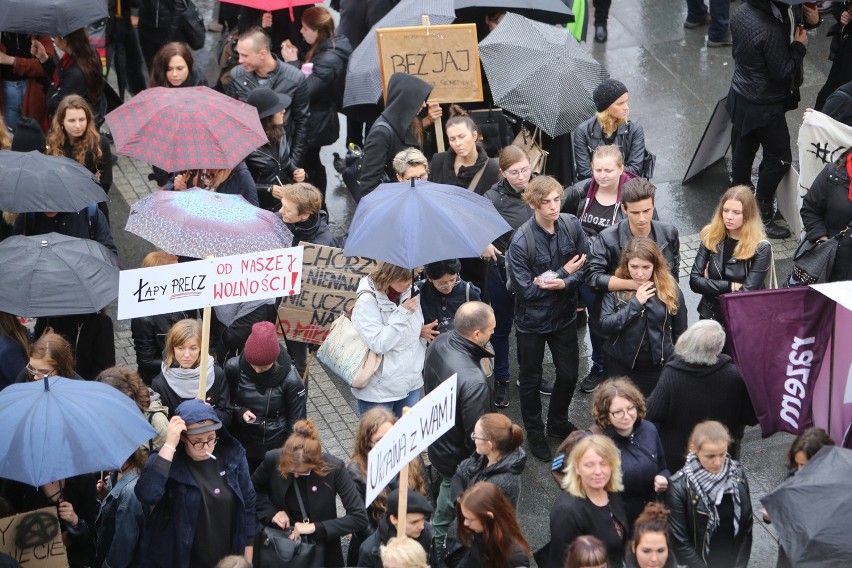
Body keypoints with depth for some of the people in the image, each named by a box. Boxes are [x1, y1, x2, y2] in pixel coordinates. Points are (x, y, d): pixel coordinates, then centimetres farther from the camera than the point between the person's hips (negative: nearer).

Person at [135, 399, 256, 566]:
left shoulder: (232, 455, -7)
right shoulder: (165, 460, -15)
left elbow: (248, 503, 4)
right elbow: (147, 496, -35)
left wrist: (247, 557, 5)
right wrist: (169, 445, -34)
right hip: (180, 560, -3)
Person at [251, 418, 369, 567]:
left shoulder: (333, 468, -23)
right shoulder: (273, 459, -17)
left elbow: (360, 517, -22)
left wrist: (316, 527, -27)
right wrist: (271, 513, -13)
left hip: (320, 547, -1)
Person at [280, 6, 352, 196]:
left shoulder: (328, 60, -27)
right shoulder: (325, 49, 4)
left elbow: (305, 90, -29)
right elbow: (310, 78, 10)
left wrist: (292, 62, -21)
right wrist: (294, 57, -3)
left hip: (315, 124, -10)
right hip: (316, 121, 10)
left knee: (307, 167, 0)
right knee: (312, 165, 22)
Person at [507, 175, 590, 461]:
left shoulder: (571, 225, -12)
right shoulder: (521, 241, -25)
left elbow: (585, 266, -5)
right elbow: (524, 289, -22)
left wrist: (565, 283, -26)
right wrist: (564, 273, -20)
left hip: (564, 316, 4)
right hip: (532, 320, -4)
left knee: (569, 374, 17)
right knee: (531, 380, 15)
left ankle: (558, 422, 43)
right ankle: (534, 433, 36)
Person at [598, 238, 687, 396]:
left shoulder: (671, 290, -6)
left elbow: (680, 334, 1)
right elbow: (605, 326, -17)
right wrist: (636, 302, -21)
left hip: (659, 366, 0)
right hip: (622, 365, 0)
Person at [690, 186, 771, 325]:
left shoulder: (761, 248, -8)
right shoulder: (711, 237, 1)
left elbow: (747, 292, -12)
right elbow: (694, 281, -3)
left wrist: (712, 285, -4)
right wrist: (731, 286, -11)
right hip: (710, 317, 2)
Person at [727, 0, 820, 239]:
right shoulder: (771, 31, -31)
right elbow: (782, 72, -24)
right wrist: (799, 47, -9)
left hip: (739, 96, 8)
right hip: (764, 107, -8)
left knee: (742, 153, 21)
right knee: (779, 158, 7)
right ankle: (762, 217, 13)